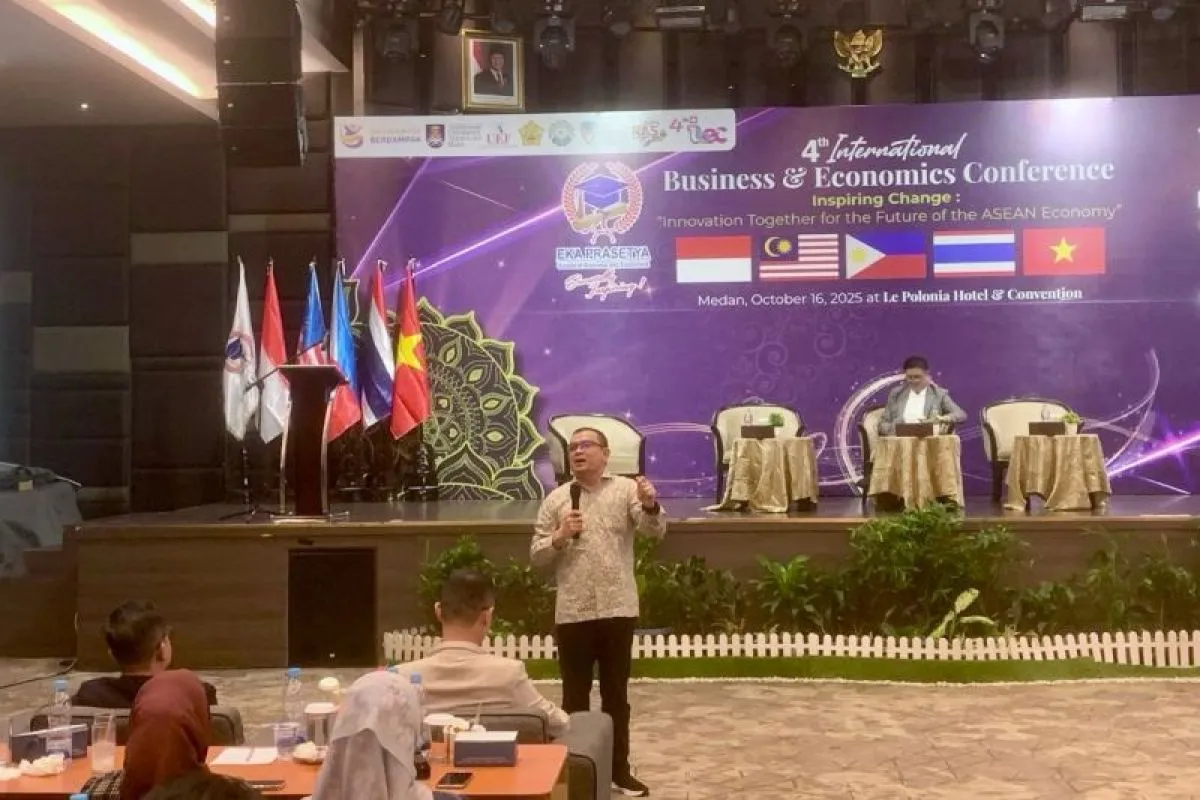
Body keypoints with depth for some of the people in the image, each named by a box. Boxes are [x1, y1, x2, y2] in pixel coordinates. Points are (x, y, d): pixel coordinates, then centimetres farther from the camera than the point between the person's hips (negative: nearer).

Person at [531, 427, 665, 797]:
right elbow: (536, 555, 5)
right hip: (572, 613, 1)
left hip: (618, 609, -1)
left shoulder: (626, 489, 1)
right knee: (575, 695, 9)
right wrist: (559, 536, -14)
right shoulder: (556, 499, 5)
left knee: (616, 694, 11)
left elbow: (655, 529, -14)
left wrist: (650, 505, -36)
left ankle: (619, 770, 23)